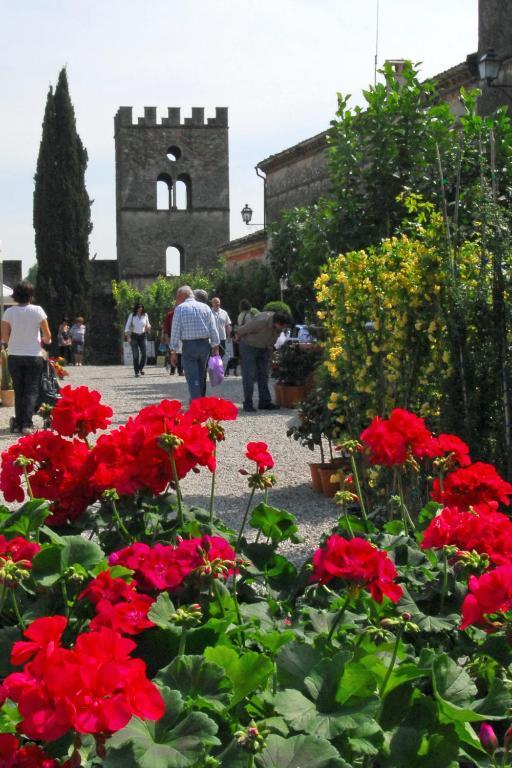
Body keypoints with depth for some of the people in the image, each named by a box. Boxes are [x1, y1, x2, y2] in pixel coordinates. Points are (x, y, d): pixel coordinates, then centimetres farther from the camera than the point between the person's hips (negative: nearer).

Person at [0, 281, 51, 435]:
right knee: (31, 391, 2)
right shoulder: (37, 310, -8)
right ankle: (26, 424, -10)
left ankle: (18, 423, 10)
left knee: (18, 391, 12)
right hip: (34, 356, -2)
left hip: (14, 356, 2)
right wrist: (45, 340, 16)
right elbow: (47, 336, -6)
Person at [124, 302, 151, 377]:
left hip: (142, 336, 2)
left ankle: (141, 368, 19)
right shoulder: (132, 315, -4)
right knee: (136, 355, -7)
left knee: (144, 354, -7)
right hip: (134, 336, -2)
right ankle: (136, 372, 3)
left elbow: (148, 325, 14)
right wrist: (128, 336, -12)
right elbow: (127, 326, -2)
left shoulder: (145, 315, 3)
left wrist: (148, 327, -10)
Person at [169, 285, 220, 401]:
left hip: (189, 346, -4)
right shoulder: (206, 307, 7)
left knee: (193, 379, -5)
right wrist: (215, 348, 8)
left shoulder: (180, 308, -5)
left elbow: (175, 331, -8)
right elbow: (213, 330, 4)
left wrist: (173, 352, -4)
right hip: (205, 344, 4)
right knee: (201, 378, 17)